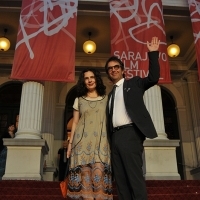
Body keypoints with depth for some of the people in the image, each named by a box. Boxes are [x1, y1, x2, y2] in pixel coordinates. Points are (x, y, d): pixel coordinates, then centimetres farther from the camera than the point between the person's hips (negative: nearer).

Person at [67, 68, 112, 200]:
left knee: (99, 172, -11)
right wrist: (70, 142, 5)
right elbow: (75, 122, 13)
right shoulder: (79, 100, 14)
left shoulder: (106, 99, 13)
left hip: (100, 142, 0)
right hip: (83, 141, 1)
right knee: (85, 173, -6)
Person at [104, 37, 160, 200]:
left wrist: (153, 54, -8)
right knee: (120, 178, 5)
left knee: (135, 176, -11)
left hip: (130, 133, -6)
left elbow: (153, 78, -4)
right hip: (115, 137, 7)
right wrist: (109, 140, 11)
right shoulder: (111, 94, 24)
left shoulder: (133, 83, 11)